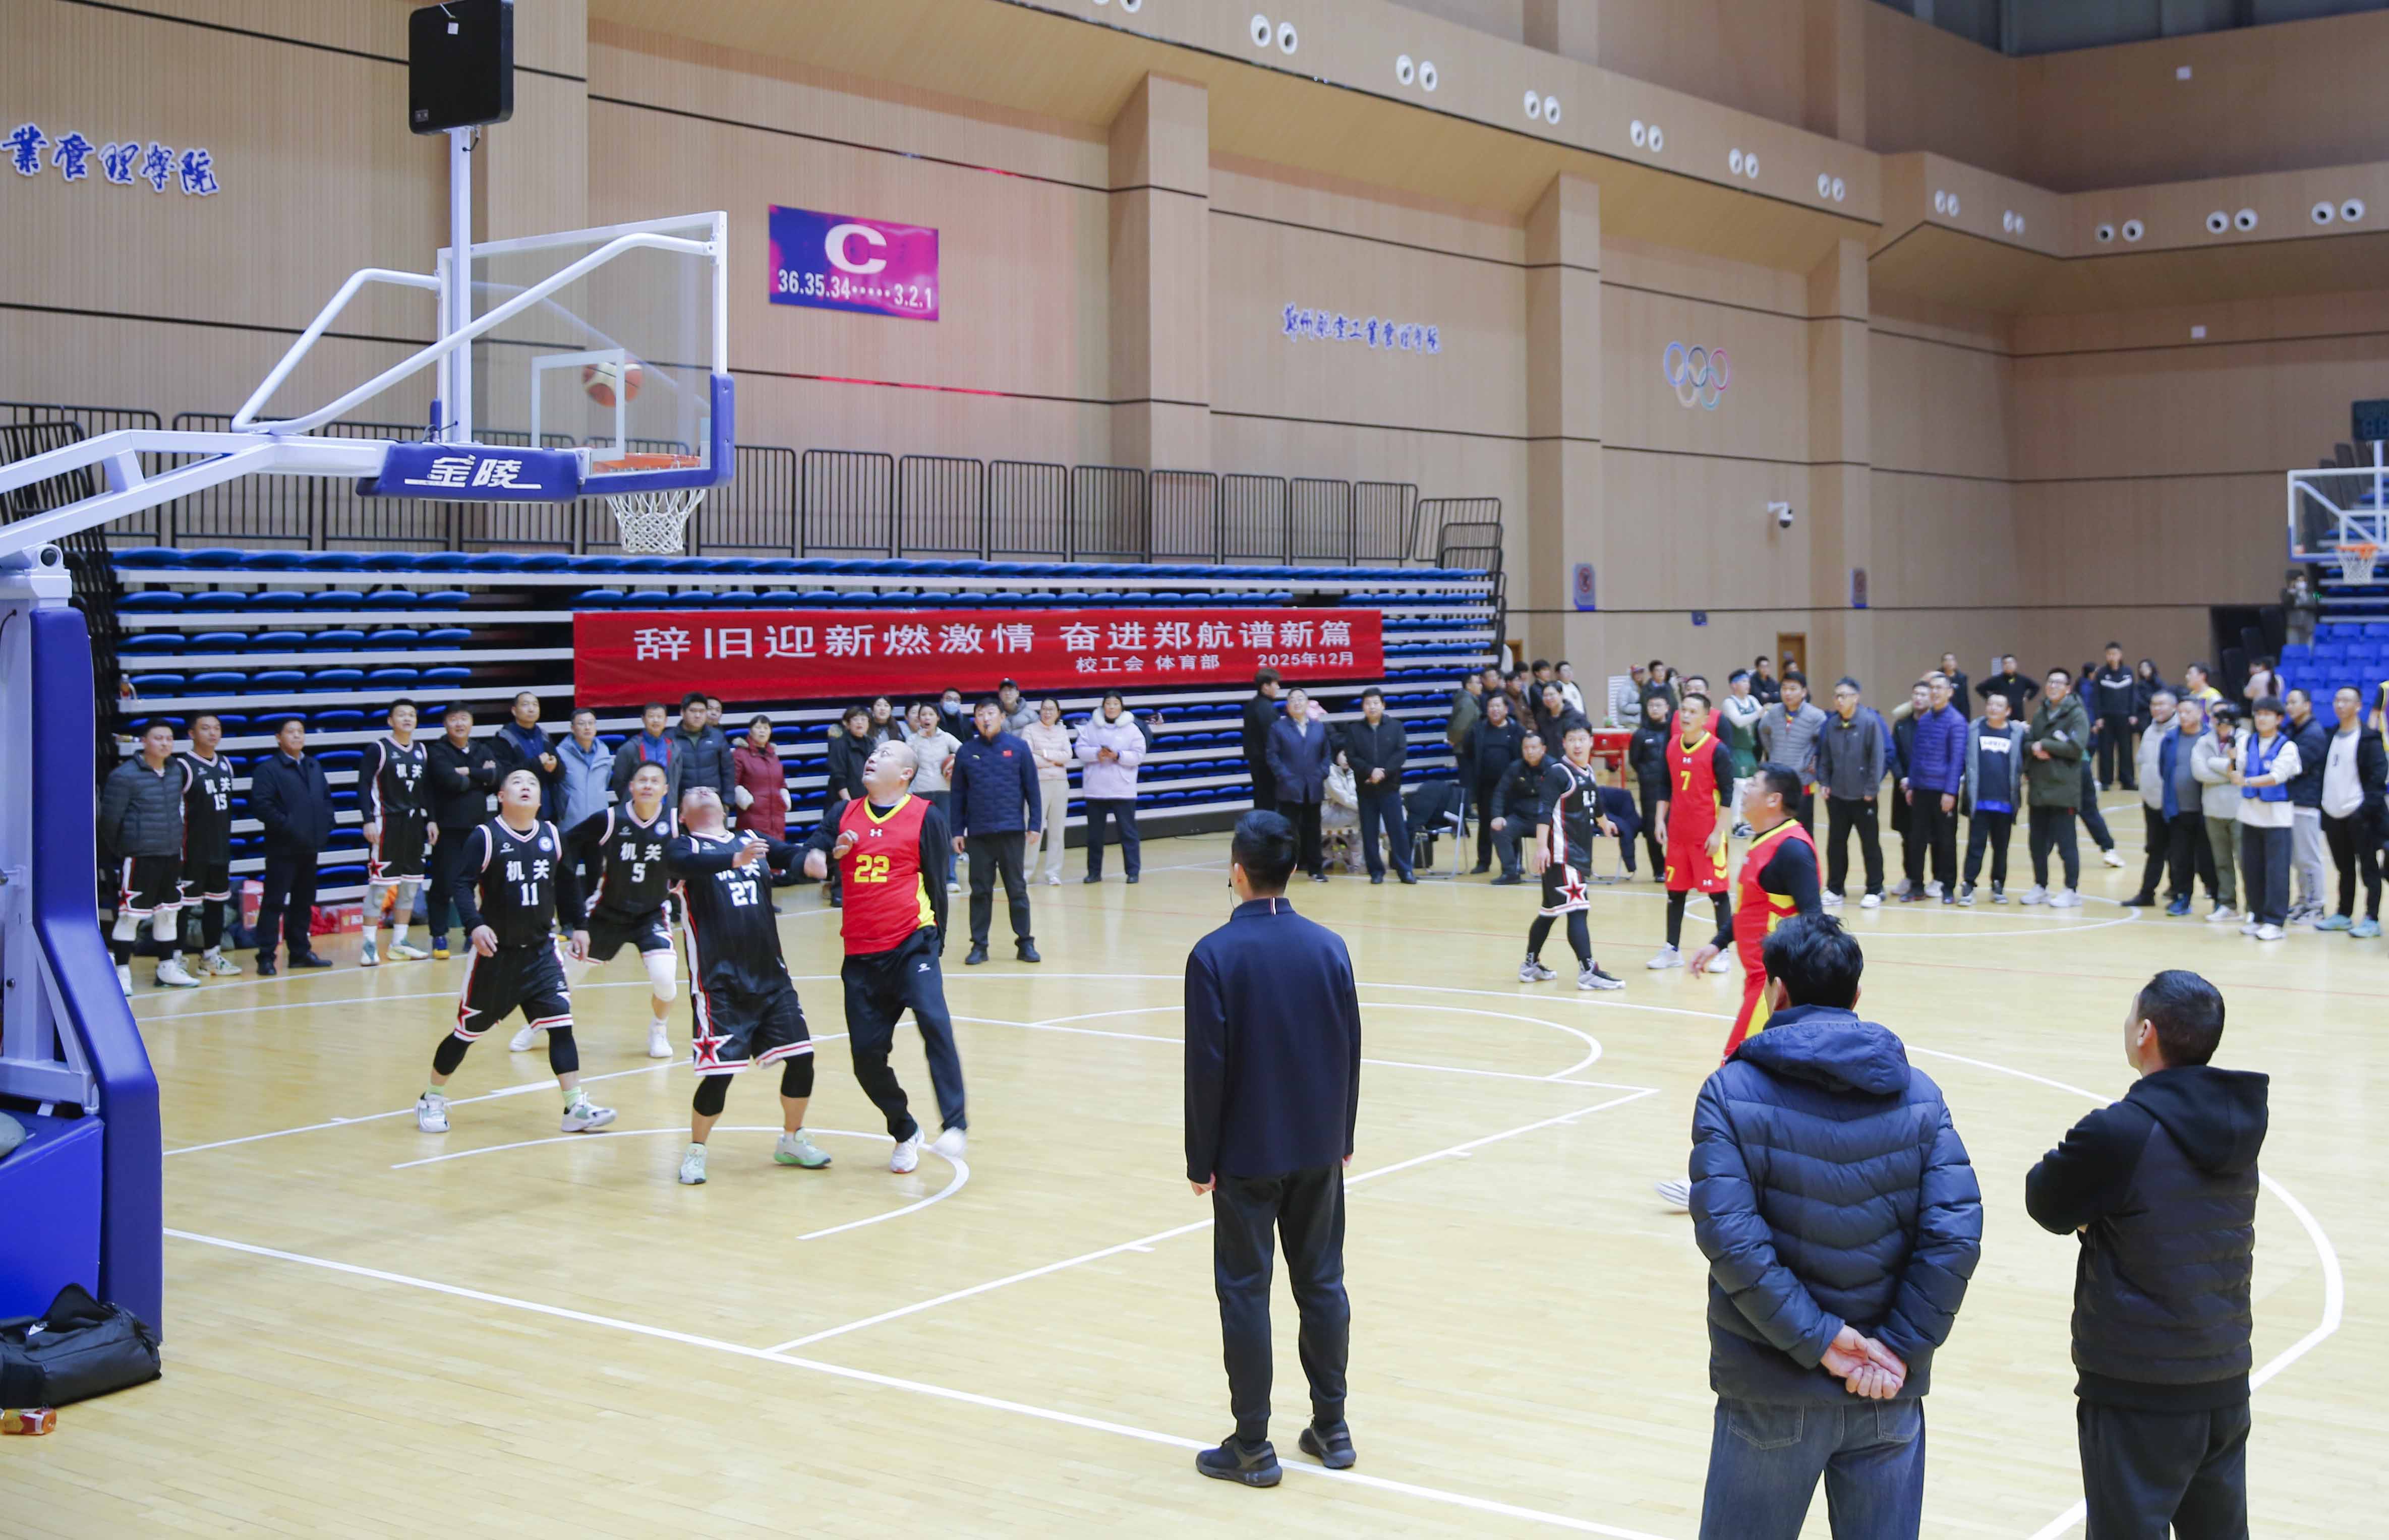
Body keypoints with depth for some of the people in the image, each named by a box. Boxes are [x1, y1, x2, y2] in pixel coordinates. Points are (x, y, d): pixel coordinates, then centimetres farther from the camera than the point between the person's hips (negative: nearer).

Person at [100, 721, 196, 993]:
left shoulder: (178, 771, 6)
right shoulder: (125, 776, -14)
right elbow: (110, 818, -11)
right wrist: (117, 850, -1)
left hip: (172, 856, 7)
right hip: (139, 858, -7)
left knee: (168, 913, 14)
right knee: (130, 916, -4)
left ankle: (168, 968, 25)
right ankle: (121, 973, 5)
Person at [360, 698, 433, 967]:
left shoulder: (421, 751, 11)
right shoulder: (378, 749, -6)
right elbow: (364, 784, -8)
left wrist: (430, 820, 8)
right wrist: (369, 820, -15)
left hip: (415, 823, 6)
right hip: (387, 823, -6)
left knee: (411, 883, 8)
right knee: (379, 882, -8)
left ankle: (399, 943, 17)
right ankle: (369, 945, -4)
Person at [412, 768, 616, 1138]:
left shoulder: (552, 836, 3)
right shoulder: (484, 837, -12)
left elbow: (566, 886, 15)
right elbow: (463, 885, -18)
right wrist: (475, 925, -31)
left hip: (540, 951, 4)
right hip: (495, 952, -4)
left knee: (561, 1024, -6)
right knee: (468, 1030, 6)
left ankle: (576, 1108, -3)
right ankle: (432, 1101, 25)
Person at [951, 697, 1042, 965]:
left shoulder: (1018, 748, 1)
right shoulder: (965, 752, 5)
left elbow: (1031, 788, 2)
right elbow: (958, 795, 8)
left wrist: (1035, 824, -3)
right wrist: (957, 831, 4)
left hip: (1012, 831, -1)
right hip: (978, 834, 1)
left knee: (1017, 889, 4)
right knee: (980, 890, 6)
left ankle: (1025, 943, 12)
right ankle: (979, 945, 13)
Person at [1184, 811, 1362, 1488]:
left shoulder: (1215, 955, -14)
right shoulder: (1328, 947, -2)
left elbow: (1207, 1067, -13)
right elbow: (1350, 1052, 4)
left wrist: (1200, 1160, -3)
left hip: (1246, 1154, -4)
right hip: (1319, 1150, 4)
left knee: (1245, 1292, 4)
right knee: (1322, 1284, 13)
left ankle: (1252, 1446, 9)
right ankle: (1331, 1428, 21)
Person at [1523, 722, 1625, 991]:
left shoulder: (1589, 773, 15)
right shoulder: (1557, 772, -11)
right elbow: (1544, 810, -20)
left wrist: (1604, 823, 53)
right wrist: (1541, 846, -30)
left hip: (1579, 852, 9)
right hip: (1561, 853, -9)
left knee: (1550, 911, 15)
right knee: (1577, 908, -14)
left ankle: (1531, 965, 25)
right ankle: (1588, 971, -19)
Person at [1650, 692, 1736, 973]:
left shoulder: (1717, 751, -11)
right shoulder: (1673, 746, 5)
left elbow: (1727, 794, -11)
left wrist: (1718, 833, -14)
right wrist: (1661, 821, 6)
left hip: (1707, 836, -5)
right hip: (1677, 833, 6)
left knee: (1717, 891, 0)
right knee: (1675, 891, 11)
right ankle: (1672, 950, 20)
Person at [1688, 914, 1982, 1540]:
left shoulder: (1732, 1093, -8)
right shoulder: (1917, 1093, 1)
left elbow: (1731, 1237, -19)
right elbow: (1956, 1233, -10)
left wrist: (1816, 1339, -15)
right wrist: (1899, 1346, -10)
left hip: (1773, 1392, -2)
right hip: (1888, 1395, 2)